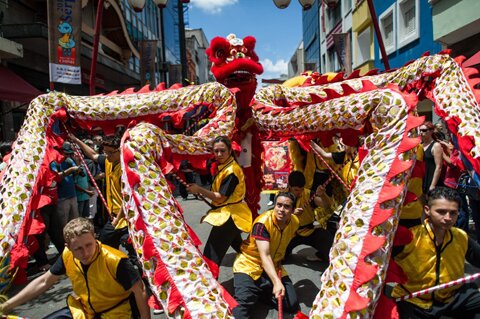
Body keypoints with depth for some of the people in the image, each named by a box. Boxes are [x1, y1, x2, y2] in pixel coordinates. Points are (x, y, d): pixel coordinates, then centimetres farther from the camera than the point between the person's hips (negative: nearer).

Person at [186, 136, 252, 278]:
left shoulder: (231, 171, -23)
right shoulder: (223, 166, 8)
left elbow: (221, 197, -23)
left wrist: (199, 190, -21)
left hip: (229, 216, -11)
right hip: (229, 214, 11)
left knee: (211, 254, -12)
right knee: (238, 246, 32)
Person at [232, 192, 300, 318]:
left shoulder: (294, 222, -7)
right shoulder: (263, 222, -27)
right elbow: (264, 255, -35)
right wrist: (276, 282, -46)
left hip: (273, 267, 8)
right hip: (249, 265, -7)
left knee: (292, 305, -2)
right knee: (242, 305, -32)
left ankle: (262, 291, 15)